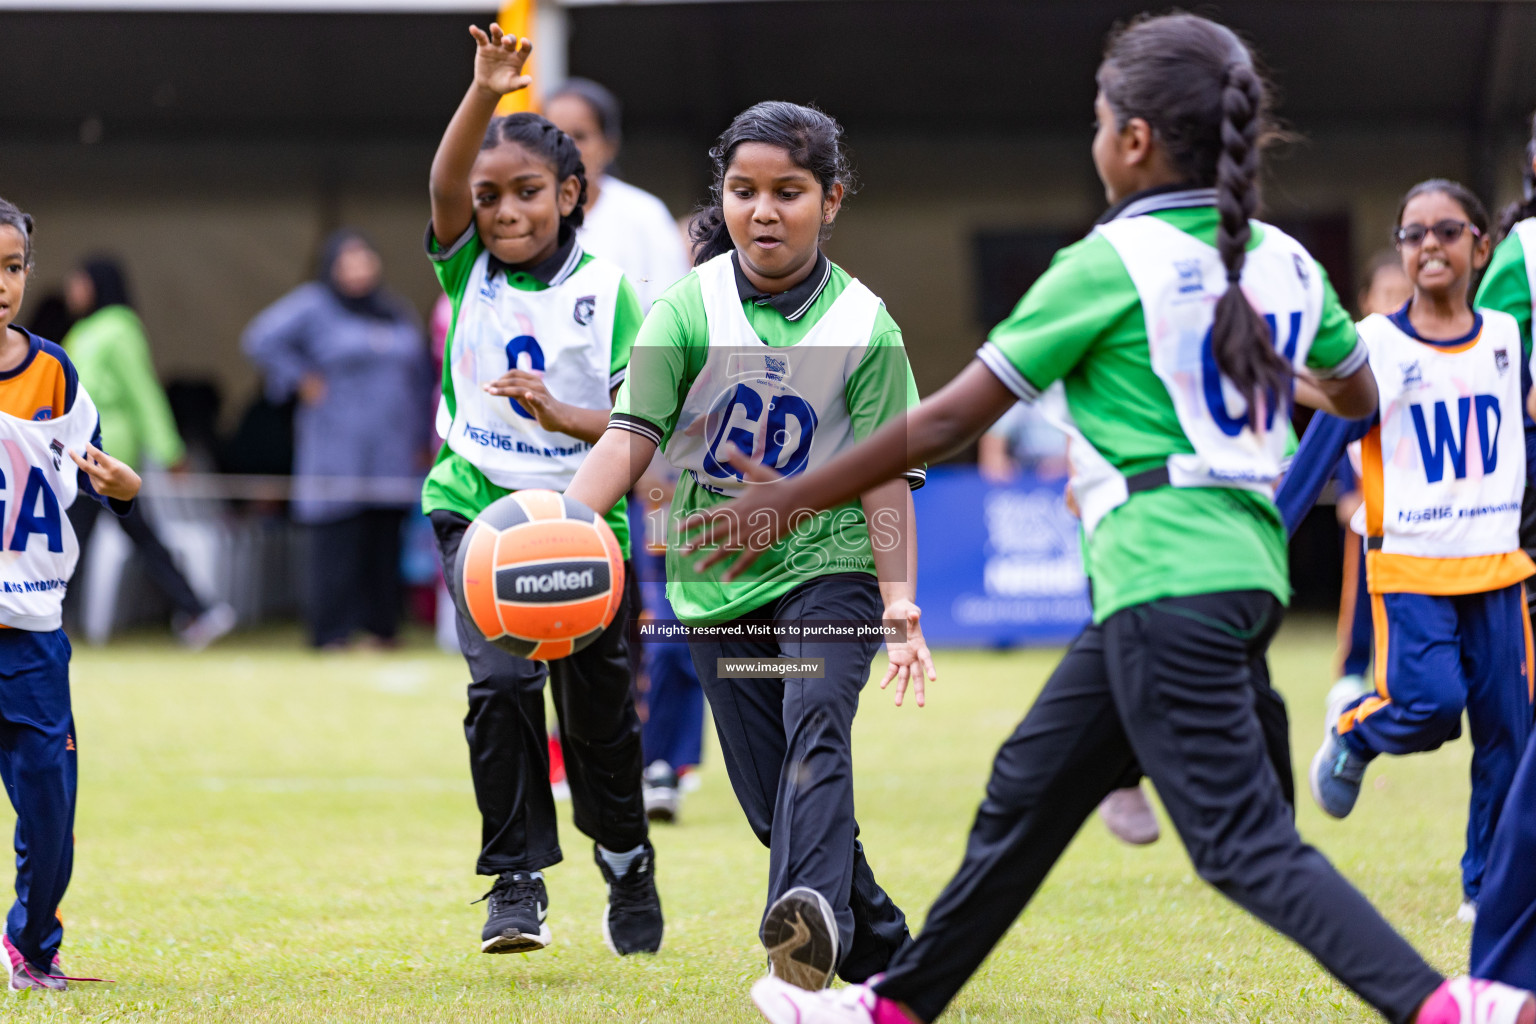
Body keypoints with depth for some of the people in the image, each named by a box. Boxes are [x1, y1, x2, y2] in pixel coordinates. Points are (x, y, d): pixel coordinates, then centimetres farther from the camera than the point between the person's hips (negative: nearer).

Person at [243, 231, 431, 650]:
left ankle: (382, 627, 10)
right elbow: (262, 339, -7)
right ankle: (331, 634, -6)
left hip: (391, 454, 5)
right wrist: (301, 381, -9)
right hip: (338, 453, -5)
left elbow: (421, 379, 22)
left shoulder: (399, 316, 16)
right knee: (337, 542, -8)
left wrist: (421, 438, 17)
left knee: (385, 544, 3)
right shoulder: (315, 306, 0)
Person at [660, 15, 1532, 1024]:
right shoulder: (1286, 262, 10)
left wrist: (795, 499, 1)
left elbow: (951, 419, -6)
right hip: (1245, 565, 8)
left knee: (1243, 841, -12)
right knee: (1029, 789, 18)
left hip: (1166, 580, -8)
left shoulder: (1111, 263, -8)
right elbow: (1358, 398, 28)